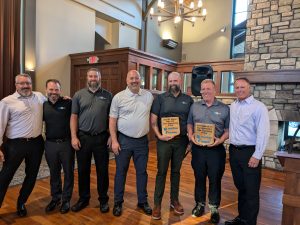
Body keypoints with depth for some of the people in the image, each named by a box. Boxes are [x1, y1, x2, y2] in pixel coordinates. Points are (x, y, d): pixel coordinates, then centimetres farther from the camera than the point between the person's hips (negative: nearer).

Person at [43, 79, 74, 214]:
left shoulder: (68, 103, -8)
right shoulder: (43, 105, 5)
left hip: (66, 143, -3)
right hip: (50, 144, 4)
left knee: (68, 172, 9)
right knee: (54, 173, 17)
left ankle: (66, 199, 26)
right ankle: (55, 198, 35)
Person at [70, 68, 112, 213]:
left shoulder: (108, 96, 3)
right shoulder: (79, 95, 4)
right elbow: (74, 117, 2)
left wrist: (112, 136, -5)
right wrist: (74, 137, -5)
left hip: (101, 138, -1)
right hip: (83, 137, 1)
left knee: (102, 170, 8)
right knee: (83, 170, 12)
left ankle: (103, 199, 25)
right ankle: (83, 198, 31)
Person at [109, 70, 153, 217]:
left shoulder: (149, 96, 2)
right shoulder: (118, 97, -5)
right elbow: (112, 120, -4)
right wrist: (114, 141, -9)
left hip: (142, 140, 2)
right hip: (124, 140, -2)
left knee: (142, 172, 13)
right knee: (121, 172, 9)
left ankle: (143, 201, 30)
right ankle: (118, 202, 27)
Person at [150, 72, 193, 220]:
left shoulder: (188, 100, 6)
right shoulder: (160, 98, 0)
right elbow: (153, 120, -3)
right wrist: (159, 135, -15)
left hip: (181, 141, 2)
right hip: (164, 140, -2)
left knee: (176, 171, 15)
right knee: (161, 171, 4)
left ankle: (174, 200, 32)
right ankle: (157, 203, 18)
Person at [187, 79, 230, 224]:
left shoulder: (224, 108, -1)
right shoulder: (194, 106, 7)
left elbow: (228, 129, -1)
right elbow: (189, 124, 11)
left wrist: (220, 140, -17)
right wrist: (191, 135, -6)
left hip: (216, 149, -2)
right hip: (198, 148, 2)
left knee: (215, 179, 8)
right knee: (199, 178, 14)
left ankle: (214, 208, 26)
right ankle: (200, 204, 33)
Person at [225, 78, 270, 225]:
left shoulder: (259, 107, -10)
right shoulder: (232, 106, 9)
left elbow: (263, 133, -15)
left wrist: (257, 156, -18)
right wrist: (231, 150, 9)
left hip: (249, 152, -6)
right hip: (234, 151, 6)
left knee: (251, 190, 4)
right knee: (240, 187, 19)